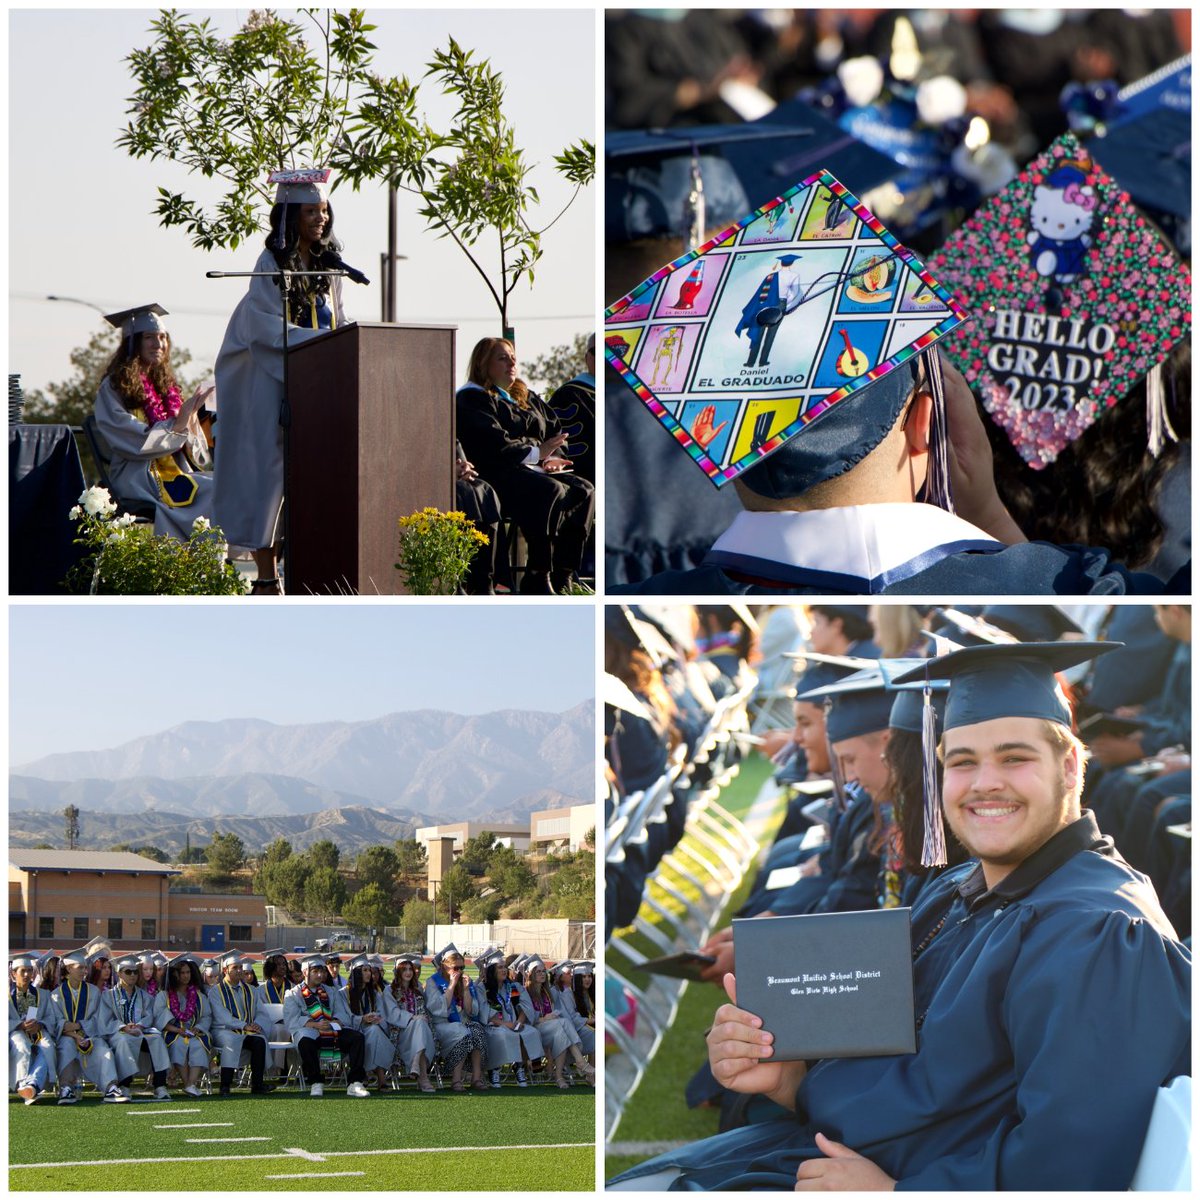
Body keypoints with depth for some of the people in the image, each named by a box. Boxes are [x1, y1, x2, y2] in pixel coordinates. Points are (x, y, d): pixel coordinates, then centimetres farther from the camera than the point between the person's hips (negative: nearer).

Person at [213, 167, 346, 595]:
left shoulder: (329, 263, 12)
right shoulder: (272, 263, -6)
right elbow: (267, 326, -13)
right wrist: (317, 340, -20)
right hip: (273, 380, -6)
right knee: (270, 471, -6)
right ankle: (266, 577, -5)